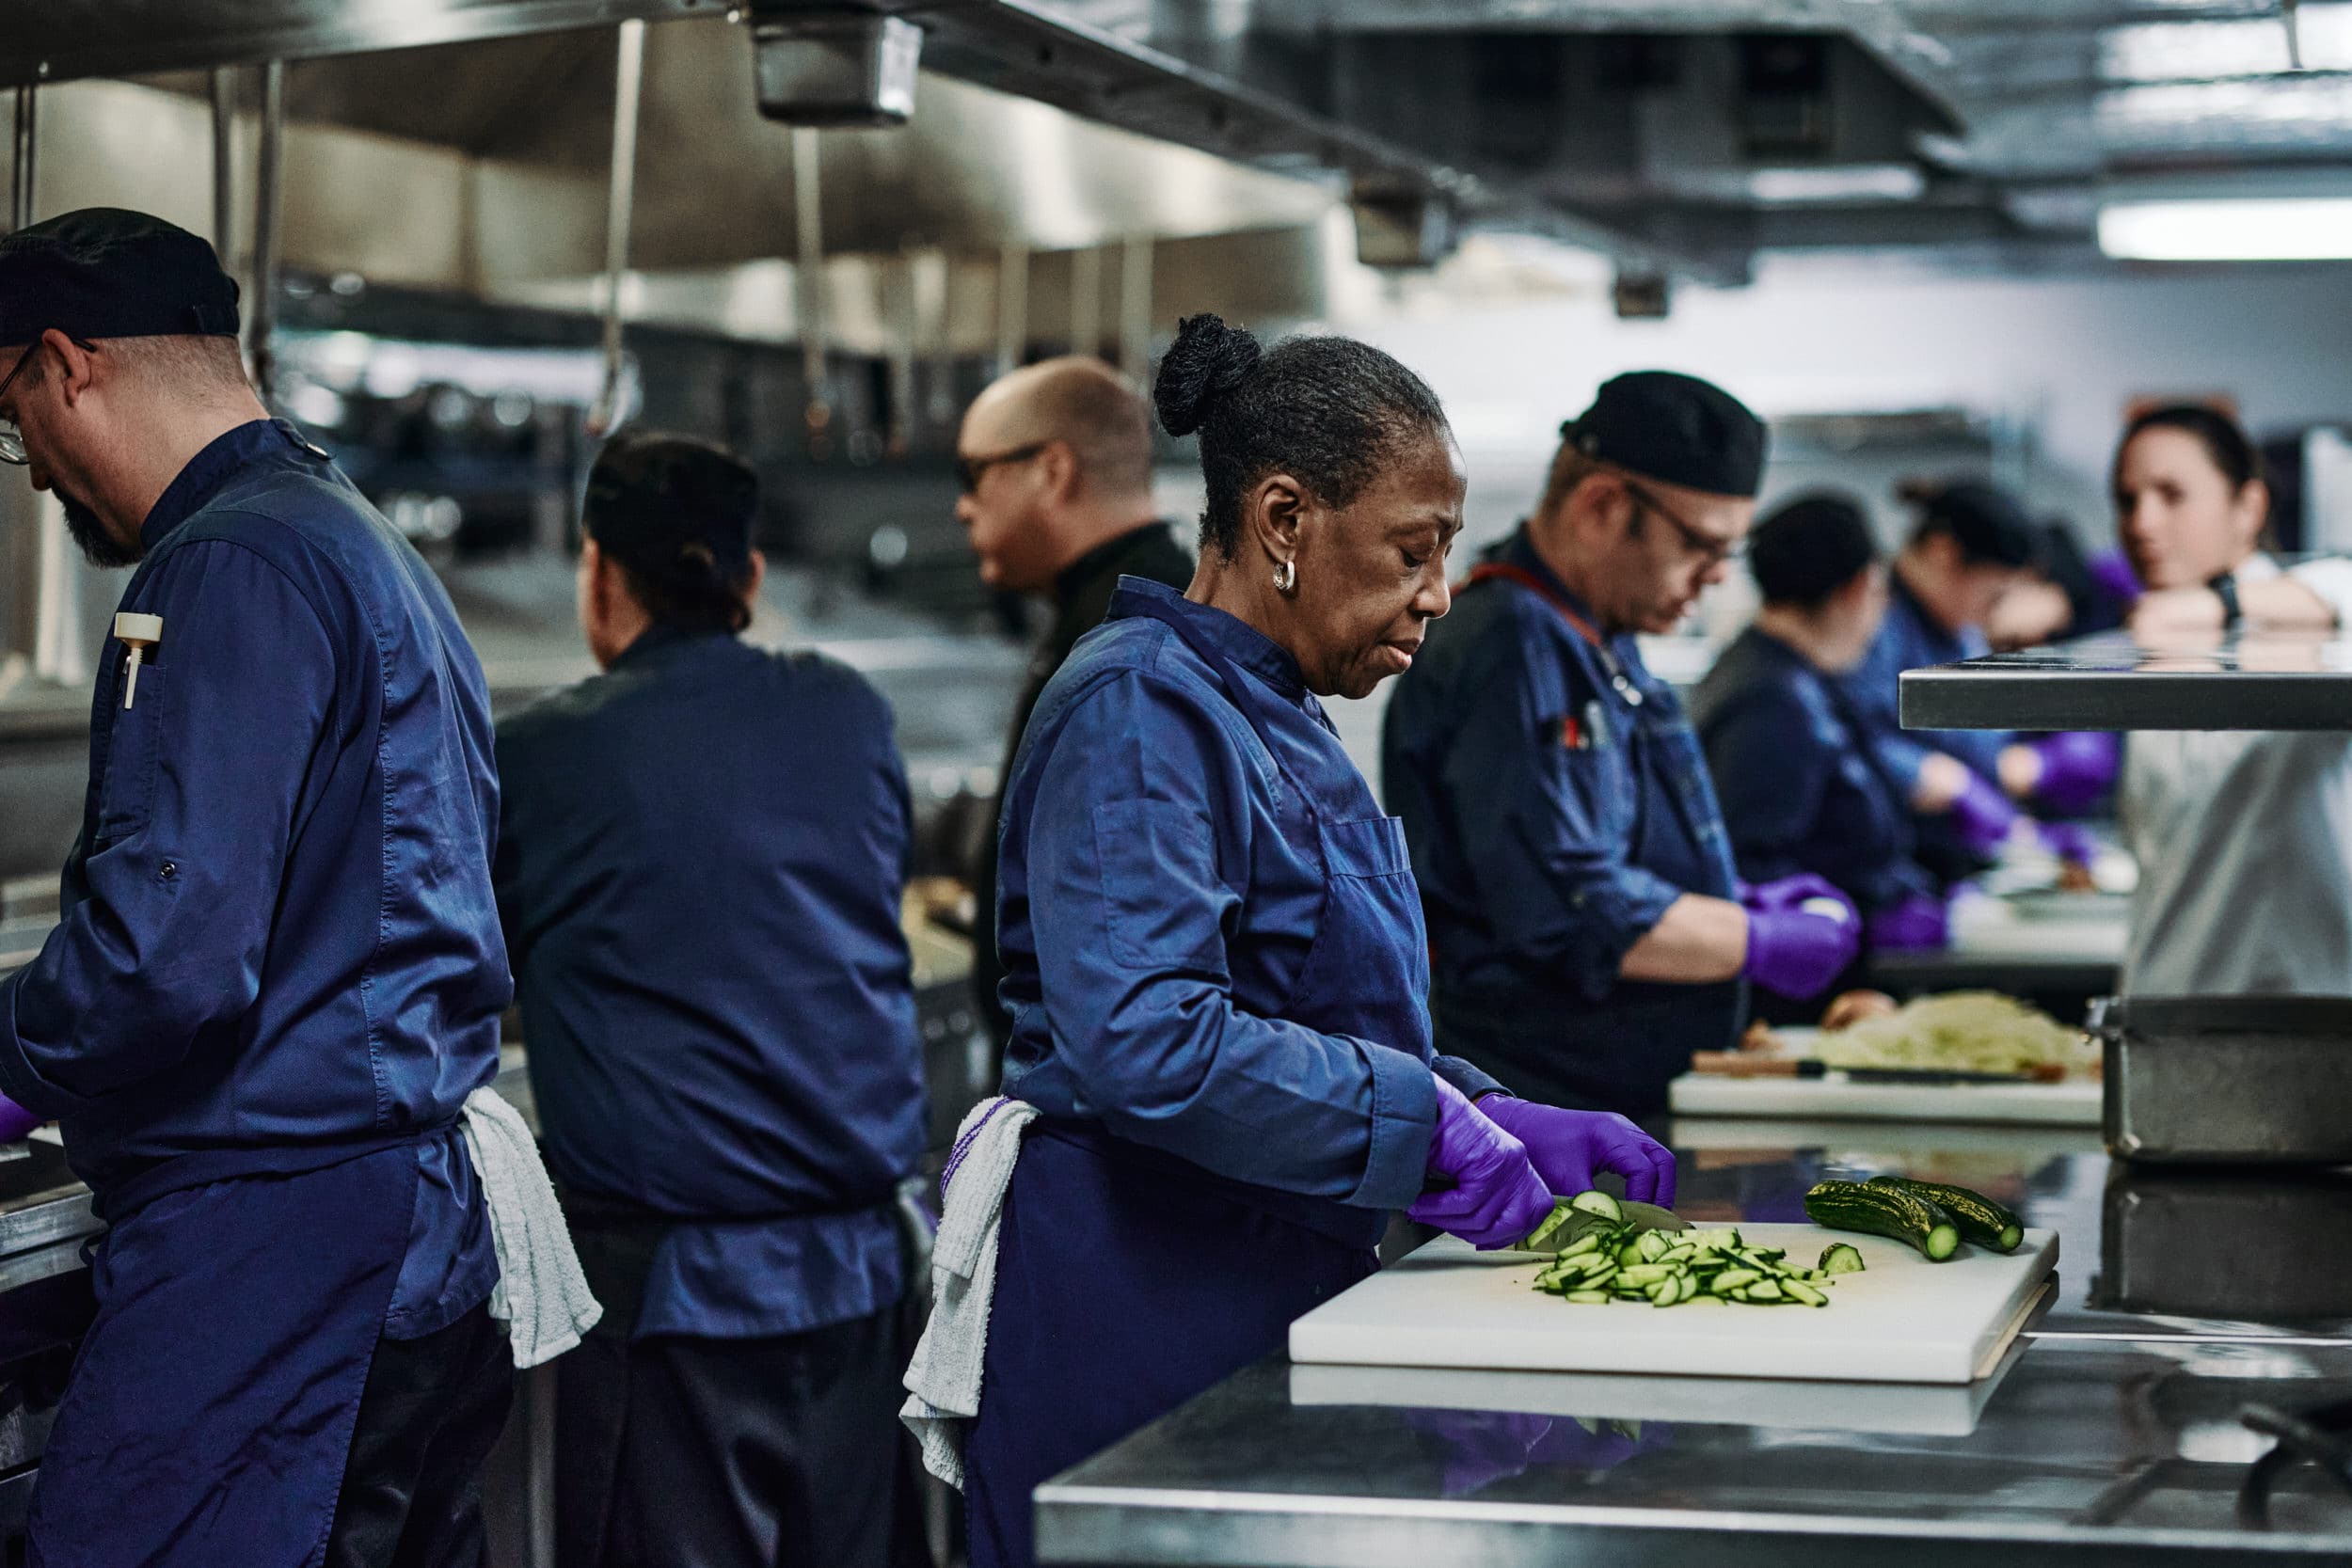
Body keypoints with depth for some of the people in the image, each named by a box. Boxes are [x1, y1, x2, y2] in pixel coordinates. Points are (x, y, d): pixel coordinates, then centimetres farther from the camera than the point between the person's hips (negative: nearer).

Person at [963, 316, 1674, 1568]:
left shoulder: (1278, 718, 16)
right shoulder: (1138, 712, -15)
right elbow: (1146, 1043, -28)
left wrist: (1504, 1123, 8)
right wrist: (1428, 1127, -21)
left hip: (1272, 1298, 10)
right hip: (1134, 1309, -10)